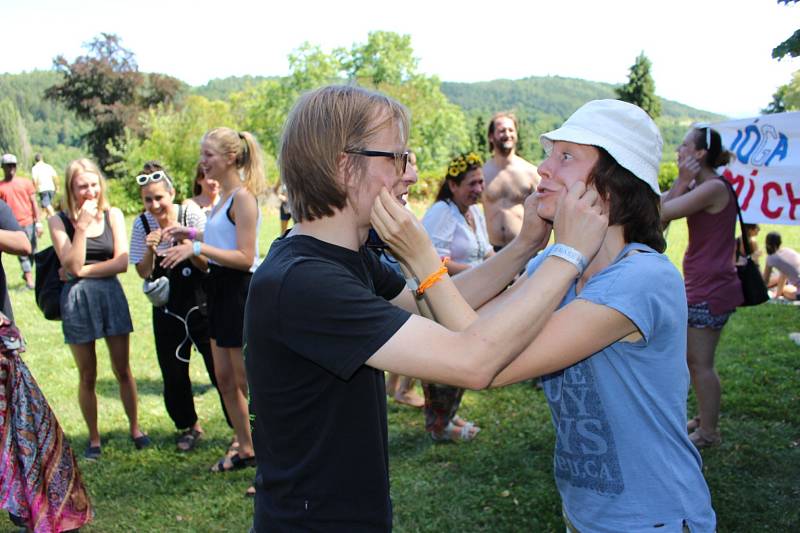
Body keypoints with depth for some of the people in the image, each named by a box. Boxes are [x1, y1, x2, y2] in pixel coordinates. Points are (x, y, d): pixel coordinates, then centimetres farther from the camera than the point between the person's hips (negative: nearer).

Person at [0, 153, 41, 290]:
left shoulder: (26, 182, 6)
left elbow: (34, 203, 6)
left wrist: (38, 222, 0)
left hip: (29, 222, 2)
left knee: (32, 251, 7)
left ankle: (26, 273, 28)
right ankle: (29, 279, -1)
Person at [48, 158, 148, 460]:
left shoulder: (113, 215, 2)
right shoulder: (59, 221, -2)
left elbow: (122, 262, -5)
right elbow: (72, 265, -12)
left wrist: (84, 271, -10)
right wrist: (82, 226, -17)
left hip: (111, 295, 1)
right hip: (77, 300, -1)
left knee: (123, 370, 8)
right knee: (87, 376, 9)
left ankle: (135, 429, 22)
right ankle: (94, 438, 23)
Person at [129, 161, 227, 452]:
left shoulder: (191, 214, -12)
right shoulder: (142, 224, -3)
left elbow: (207, 264, -12)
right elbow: (143, 273, 1)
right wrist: (150, 251, -18)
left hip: (201, 305, -3)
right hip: (167, 310, 3)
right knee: (173, 375, 11)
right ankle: (188, 426, 34)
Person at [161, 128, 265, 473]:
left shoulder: (243, 197, -16)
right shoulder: (224, 197, 13)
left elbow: (245, 257, -22)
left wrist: (197, 247, -24)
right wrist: (192, 235, 9)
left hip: (241, 292, -10)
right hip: (221, 290, 10)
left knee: (248, 381, 0)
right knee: (224, 377, 16)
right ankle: (245, 449, 31)